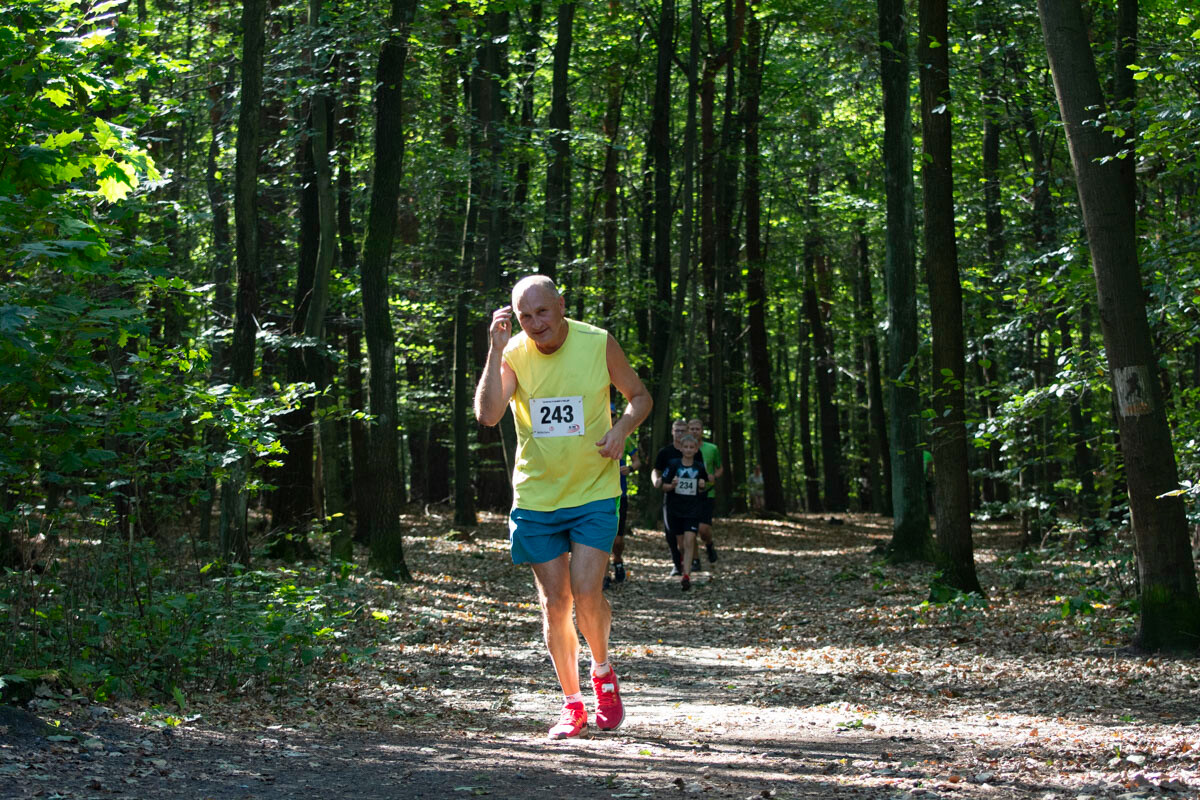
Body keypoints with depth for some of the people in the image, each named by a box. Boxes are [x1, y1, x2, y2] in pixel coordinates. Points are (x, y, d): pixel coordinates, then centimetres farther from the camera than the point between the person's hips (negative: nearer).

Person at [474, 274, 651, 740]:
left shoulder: (598, 343, -6)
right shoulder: (514, 353, -5)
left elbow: (640, 396, 7)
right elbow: (487, 416, -19)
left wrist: (622, 428, -13)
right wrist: (496, 351, -25)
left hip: (594, 494, -1)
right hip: (535, 497, 2)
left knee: (586, 593, -13)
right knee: (555, 602, 2)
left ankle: (603, 672, 16)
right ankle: (572, 705, 17)